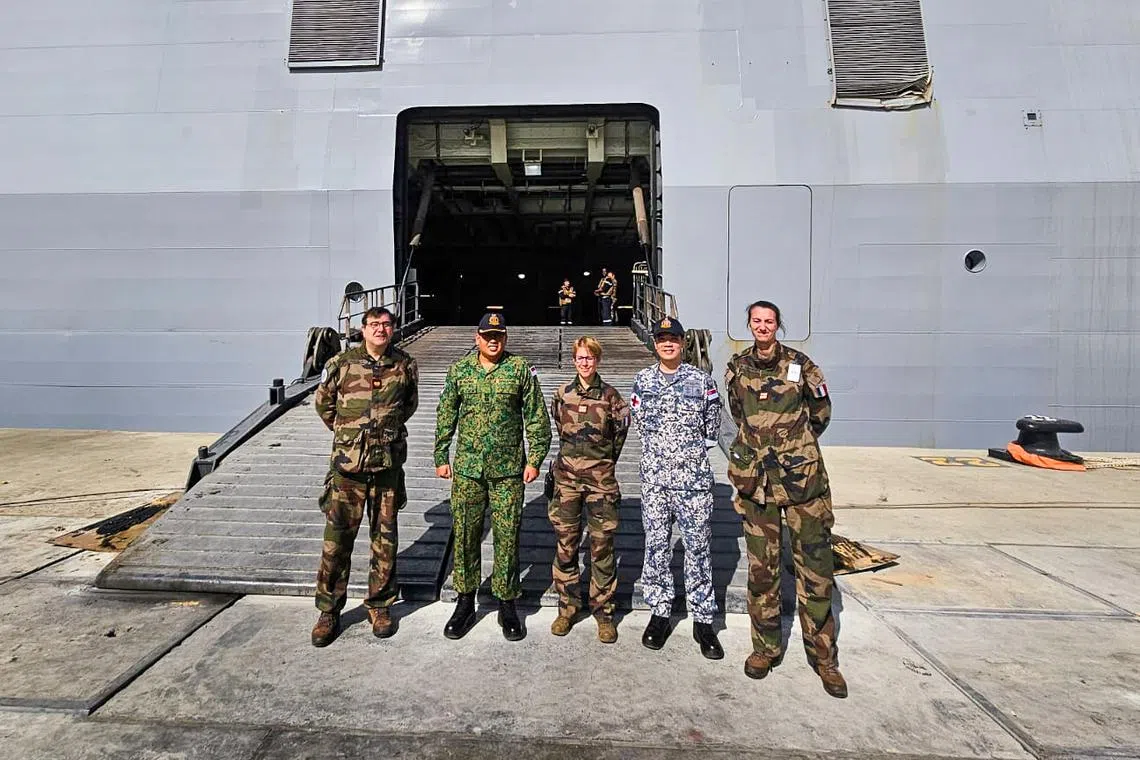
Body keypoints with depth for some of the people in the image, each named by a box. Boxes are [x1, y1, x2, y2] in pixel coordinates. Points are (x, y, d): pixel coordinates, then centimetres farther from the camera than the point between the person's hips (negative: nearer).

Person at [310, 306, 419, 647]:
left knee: (385, 539, 10)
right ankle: (328, 612, 21)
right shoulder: (341, 363, -3)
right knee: (337, 538, 4)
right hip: (347, 464, -1)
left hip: (389, 464, 1)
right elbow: (322, 402, 11)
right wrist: (346, 432, 13)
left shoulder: (406, 366, 0)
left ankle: (379, 605, 27)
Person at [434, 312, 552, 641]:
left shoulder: (521, 369, -2)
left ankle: (507, 604, 23)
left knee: (507, 537, 5)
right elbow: (445, 416, 10)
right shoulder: (459, 369, 5)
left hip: (508, 469, -2)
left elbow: (537, 418, 0)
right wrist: (440, 457, 7)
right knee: (464, 534, 9)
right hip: (467, 468, 2)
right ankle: (465, 603, 27)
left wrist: (535, 459, -4)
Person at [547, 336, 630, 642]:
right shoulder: (562, 394, 4)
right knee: (566, 544, 8)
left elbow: (621, 430, 9)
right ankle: (567, 607, 25)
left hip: (601, 479, -2)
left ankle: (603, 611, 20)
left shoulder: (610, 394, -1)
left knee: (602, 546, 4)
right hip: (567, 477, 2)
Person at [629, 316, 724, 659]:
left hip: (694, 476, -1)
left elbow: (712, 426, 7)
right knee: (656, 546, 8)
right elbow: (642, 423, 9)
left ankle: (703, 620, 19)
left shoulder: (701, 379, 1)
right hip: (654, 476, 1)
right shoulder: (643, 380, 5)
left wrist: (688, 447, 6)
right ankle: (659, 613, 24)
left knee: (698, 547, 5)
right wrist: (685, 437, 6)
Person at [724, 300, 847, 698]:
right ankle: (765, 647, 25)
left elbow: (821, 412, 11)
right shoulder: (737, 368, 5)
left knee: (815, 567, 3)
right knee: (761, 568, 9)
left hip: (802, 477, -1)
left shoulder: (799, 364, -1)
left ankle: (824, 656, 19)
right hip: (756, 479, 2)